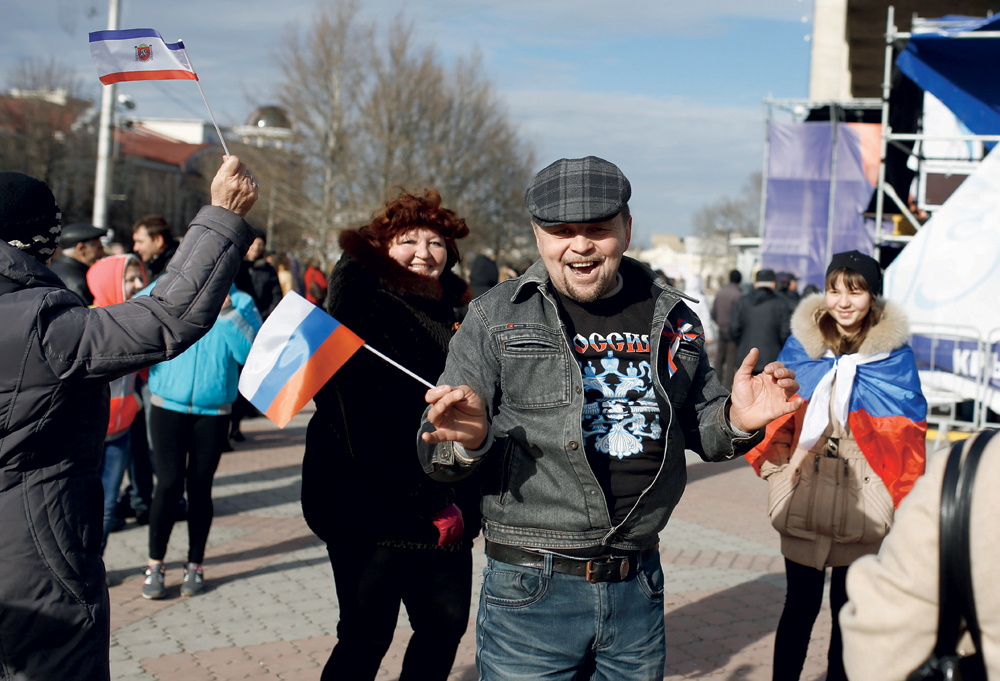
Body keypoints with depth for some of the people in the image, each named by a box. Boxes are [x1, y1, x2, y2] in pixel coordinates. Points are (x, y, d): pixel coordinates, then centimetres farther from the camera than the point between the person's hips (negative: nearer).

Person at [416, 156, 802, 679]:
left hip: (639, 593, 4)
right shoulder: (496, 318, -4)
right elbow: (435, 456, -3)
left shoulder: (672, 320, 7)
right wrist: (468, 440, -27)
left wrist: (737, 420, -5)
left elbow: (702, 429, 18)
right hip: (531, 592, -3)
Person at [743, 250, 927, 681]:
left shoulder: (894, 355, -2)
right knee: (801, 603, 5)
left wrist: (901, 497, -6)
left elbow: (907, 434, 1)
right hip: (804, 497, 1)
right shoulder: (802, 344, 2)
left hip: (862, 502, 0)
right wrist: (778, 461, -3)